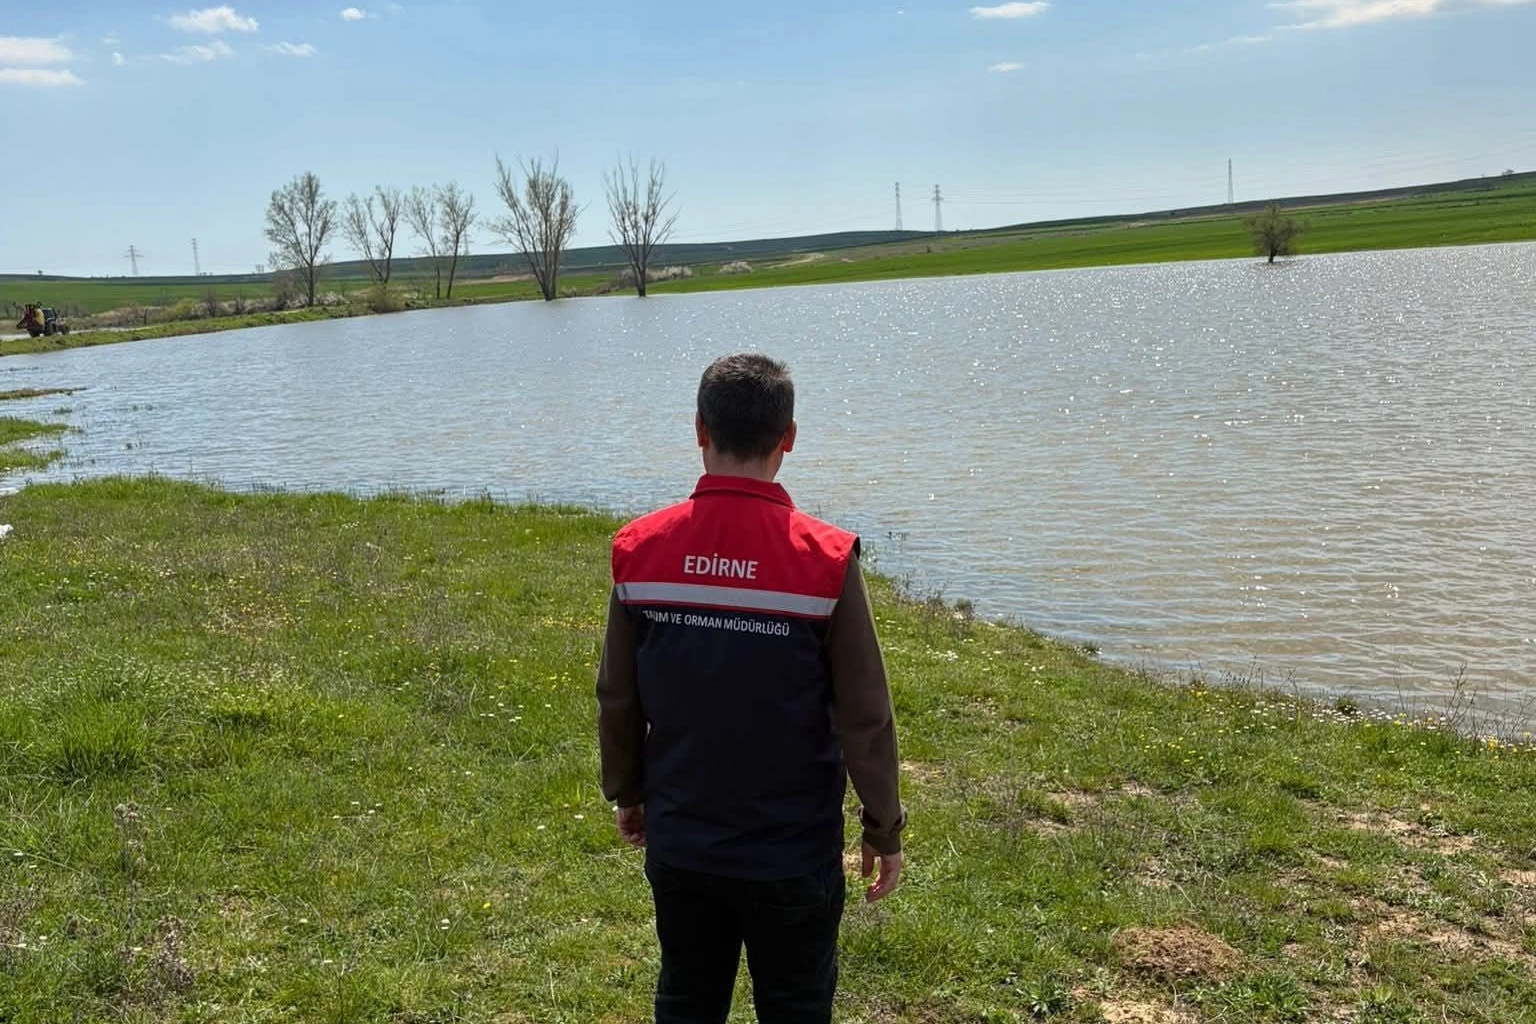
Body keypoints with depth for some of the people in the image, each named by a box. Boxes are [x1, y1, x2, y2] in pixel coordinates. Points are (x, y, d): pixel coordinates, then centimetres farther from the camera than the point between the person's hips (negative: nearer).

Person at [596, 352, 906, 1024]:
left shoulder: (639, 549, -8)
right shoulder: (825, 561, -17)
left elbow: (617, 700, 1)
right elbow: (865, 717, -12)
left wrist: (625, 793, 18)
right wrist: (885, 830, 3)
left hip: (679, 847, 3)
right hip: (793, 855, -3)